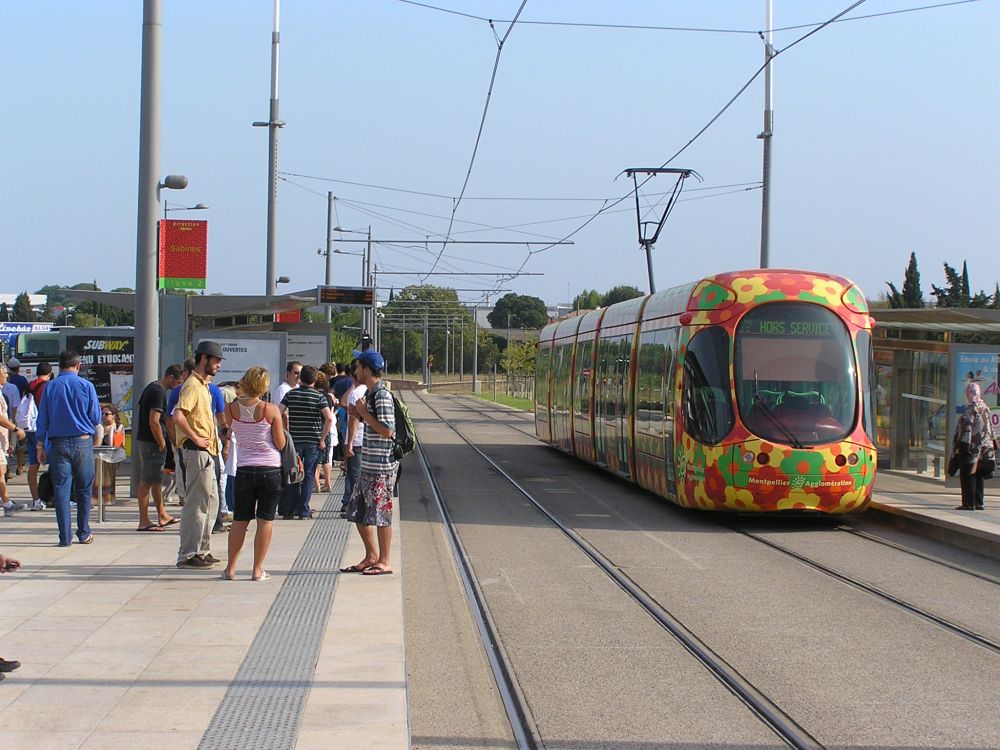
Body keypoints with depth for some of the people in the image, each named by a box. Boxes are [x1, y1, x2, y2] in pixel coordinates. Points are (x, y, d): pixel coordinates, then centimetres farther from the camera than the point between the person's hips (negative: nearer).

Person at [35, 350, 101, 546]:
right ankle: (84, 533, 16)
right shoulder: (86, 386, -3)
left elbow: (42, 419, 3)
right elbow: (96, 418, 0)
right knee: (84, 490, 11)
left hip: (58, 443, 1)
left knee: (61, 489, 3)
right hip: (82, 442, -1)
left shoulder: (49, 387, 1)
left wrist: (40, 446, 8)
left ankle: (65, 537, 1)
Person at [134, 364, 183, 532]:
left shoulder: (151, 387, 14)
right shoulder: (159, 392, -18)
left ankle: (162, 516, 26)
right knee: (147, 480, -6)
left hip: (143, 439, 10)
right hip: (153, 442, -10)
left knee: (157, 479, 17)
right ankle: (144, 522, -2)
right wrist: (162, 443, -16)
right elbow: (154, 422, -24)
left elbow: (140, 410, 22)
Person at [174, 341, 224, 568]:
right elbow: (178, 416, -27)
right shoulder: (193, 385, -14)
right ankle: (187, 555, -5)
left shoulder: (203, 385, 18)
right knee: (197, 502, -8)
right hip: (197, 451, -11)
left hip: (206, 451, 11)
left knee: (211, 501, 15)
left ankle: (202, 550, 22)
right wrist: (195, 438, -20)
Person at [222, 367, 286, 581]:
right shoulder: (271, 410, -9)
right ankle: (257, 570, 4)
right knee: (265, 520, 4)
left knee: (240, 519, 12)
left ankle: (230, 568, 14)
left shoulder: (231, 408, -4)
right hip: (270, 469, -2)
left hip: (244, 469, 2)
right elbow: (281, 444, -5)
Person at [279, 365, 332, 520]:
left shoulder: (290, 394, 1)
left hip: (294, 441, 2)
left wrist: (286, 433, 4)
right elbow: (329, 418, -15)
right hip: (313, 442, -2)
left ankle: (288, 510, 11)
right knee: (309, 475, 4)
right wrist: (322, 438, -6)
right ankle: (303, 511, 3)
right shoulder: (319, 397, -5)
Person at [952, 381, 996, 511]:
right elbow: (990, 428, 18)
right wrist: (992, 442, 26)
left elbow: (966, 428, -18)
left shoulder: (970, 409, -14)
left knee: (968, 476, -3)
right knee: (978, 477, 13)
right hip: (984, 448, 8)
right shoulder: (985, 408, 10)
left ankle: (969, 503, -6)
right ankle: (979, 503, 14)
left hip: (972, 447, -8)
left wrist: (961, 446, -16)